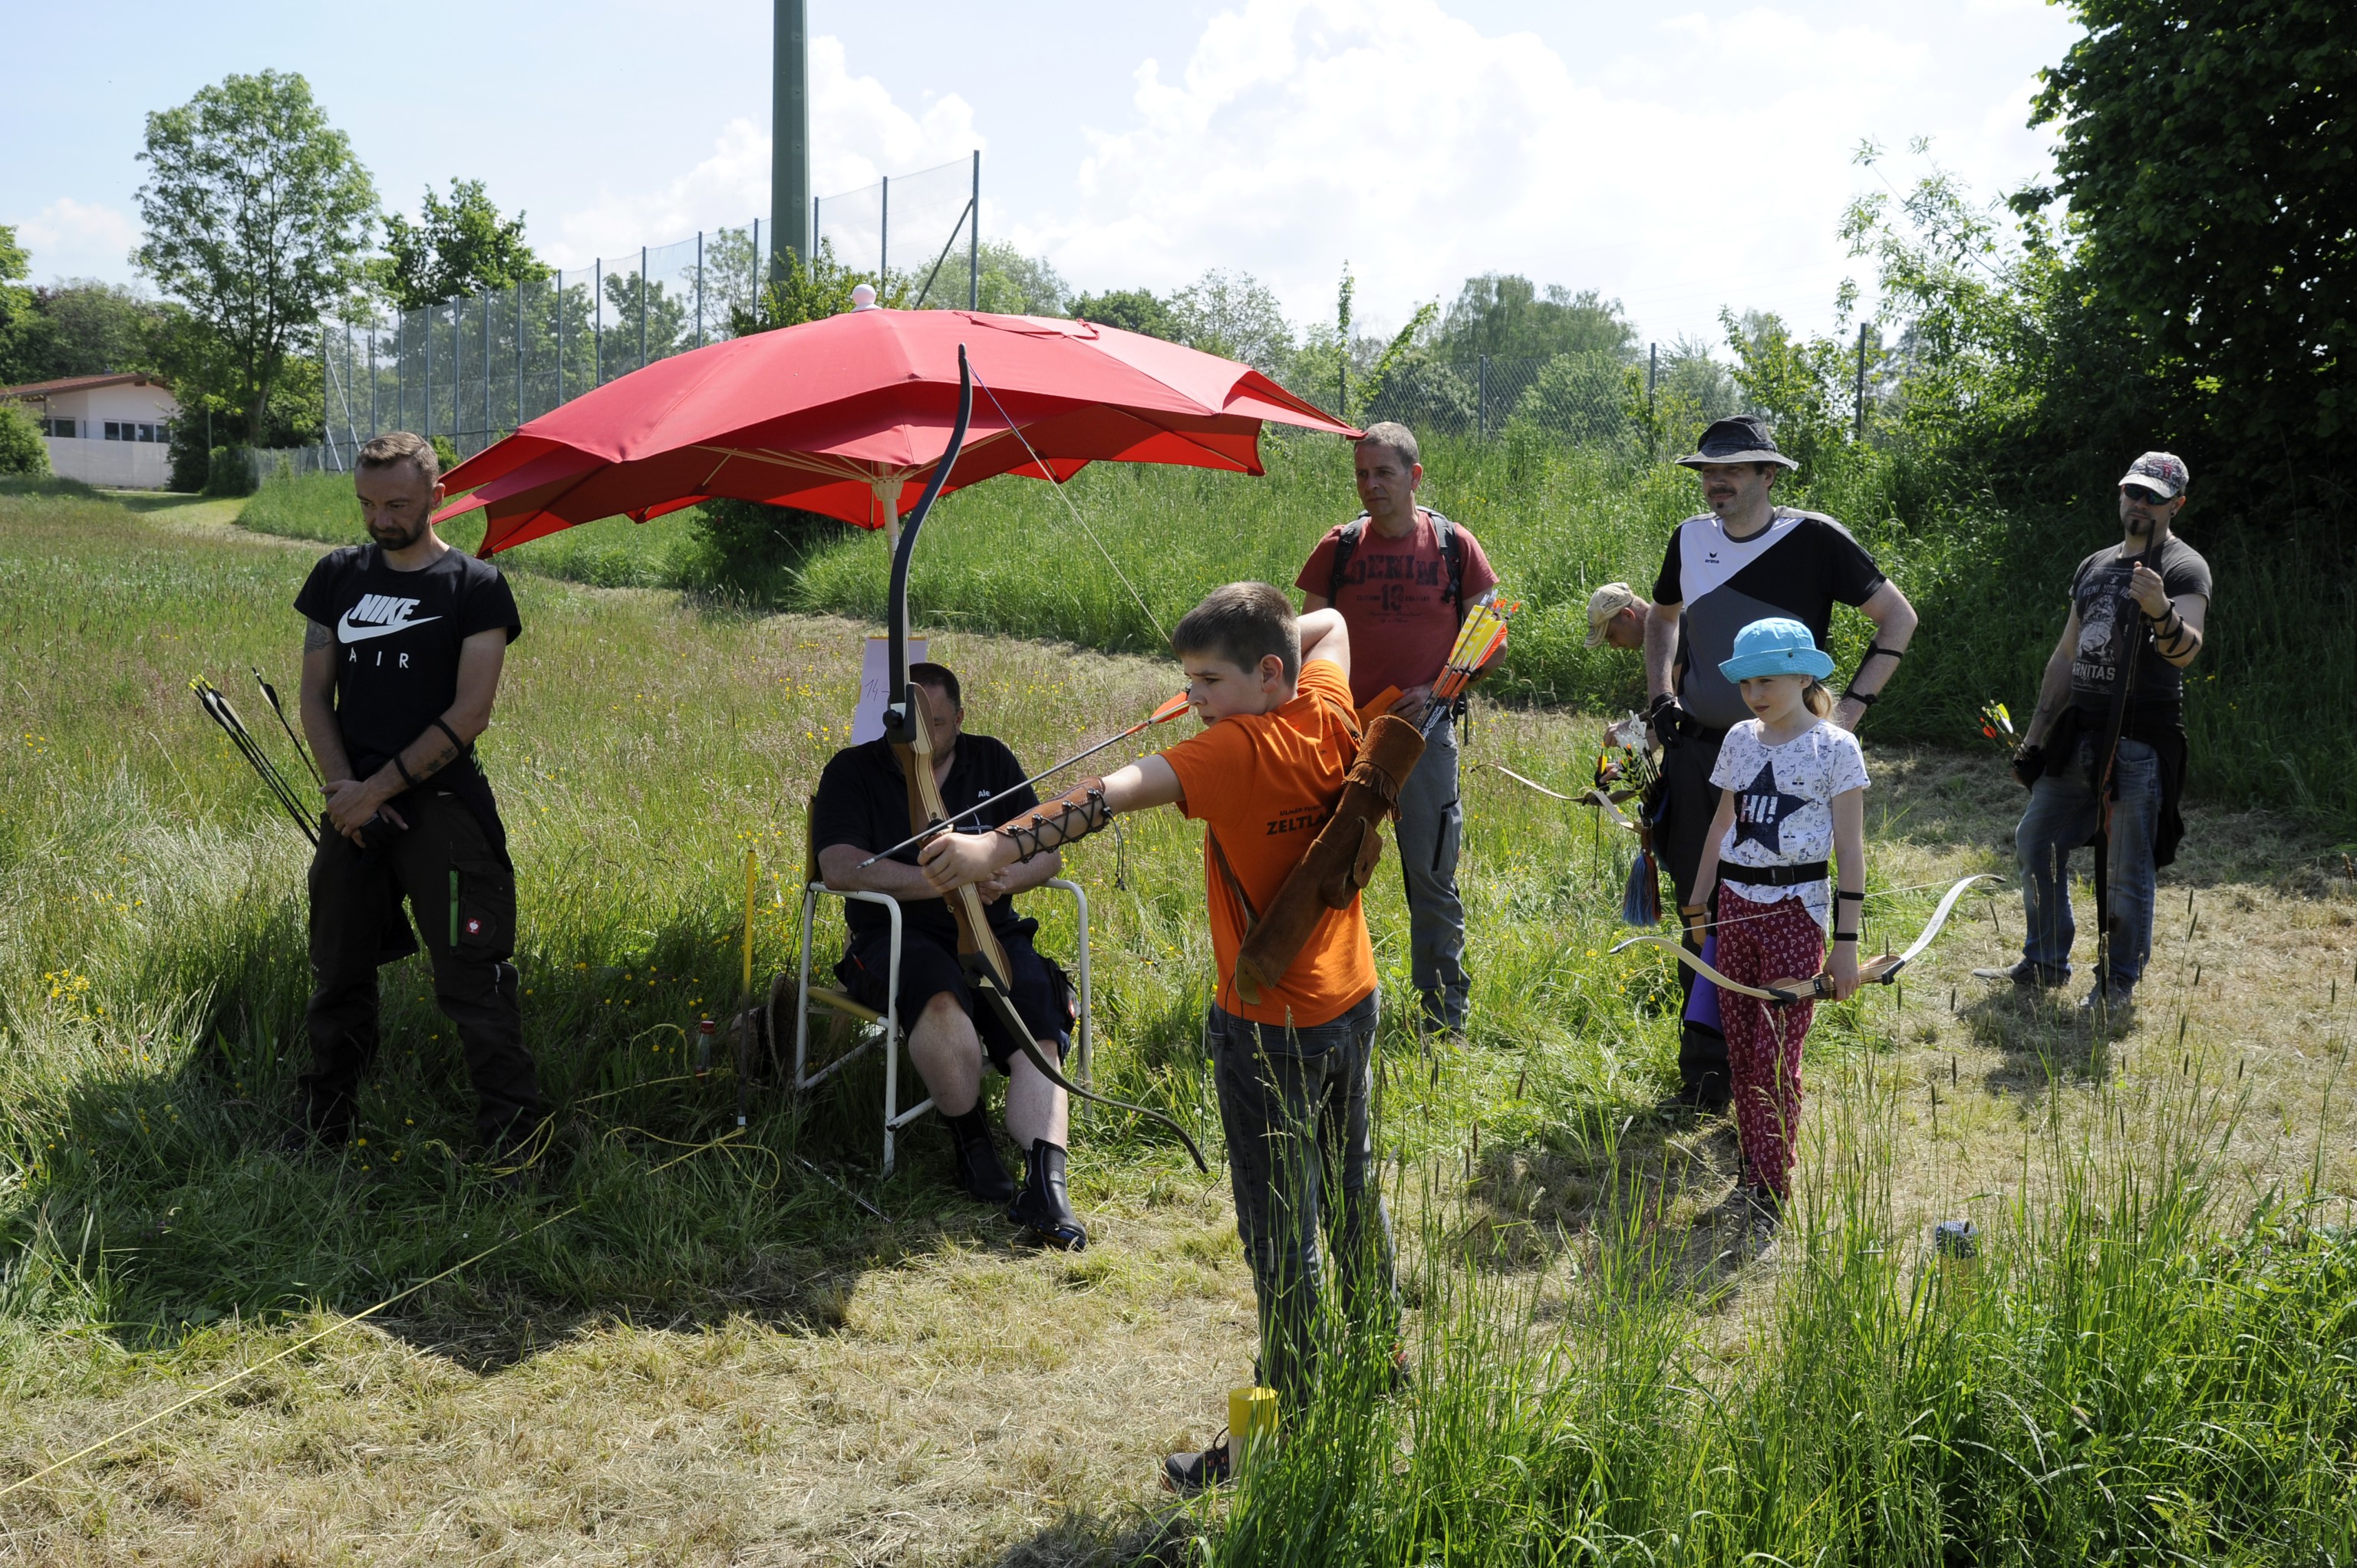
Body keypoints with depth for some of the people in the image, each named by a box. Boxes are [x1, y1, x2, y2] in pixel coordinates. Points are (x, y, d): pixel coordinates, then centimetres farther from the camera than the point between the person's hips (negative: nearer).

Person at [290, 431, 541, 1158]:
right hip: (353, 808, 5)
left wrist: (379, 787, -13)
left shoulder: (475, 586, -3)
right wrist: (342, 785, -6)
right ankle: (321, 1123, 31)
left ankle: (512, 1139, 1)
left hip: (442, 806, -5)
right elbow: (316, 694, 10)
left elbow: (469, 711, -10)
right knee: (337, 973, 15)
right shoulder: (338, 575, 10)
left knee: (473, 980, -6)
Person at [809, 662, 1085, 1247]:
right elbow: (839, 865, -13)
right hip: (896, 937, -3)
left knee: (1038, 1032, -25)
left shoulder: (992, 762, 13)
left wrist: (1002, 878, -15)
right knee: (941, 994, -37)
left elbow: (1047, 854, 10)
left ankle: (1047, 1185, -35)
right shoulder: (853, 772, 3)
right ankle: (970, 1140, -18)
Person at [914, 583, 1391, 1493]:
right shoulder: (1329, 711, -4)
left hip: (1271, 1030, -8)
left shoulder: (1240, 752, -25)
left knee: (1283, 1236, 2)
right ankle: (1380, 1353, 45)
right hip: (1351, 1003, 8)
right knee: (1352, 1191, 26)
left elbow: (1117, 793, -37)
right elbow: (1330, 622, 18)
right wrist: (1262, 635, 9)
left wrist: (1000, 847, -44)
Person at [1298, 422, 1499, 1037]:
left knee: (1433, 880, 5)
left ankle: (1443, 1024, 16)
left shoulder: (1454, 545, -1)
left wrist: (1437, 691, -10)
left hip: (1424, 731, -1)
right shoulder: (1338, 547, 3)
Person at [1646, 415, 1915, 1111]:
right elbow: (1662, 617, 27)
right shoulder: (1691, 538, 7)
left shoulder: (1812, 540, -6)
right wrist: (1661, 695, 14)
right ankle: (1703, 1070, 19)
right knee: (1698, 912, 8)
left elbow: (1898, 617, 2)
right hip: (1695, 749, 4)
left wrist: (1852, 707, -5)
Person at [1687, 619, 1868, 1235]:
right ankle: (1751, 1170, 20)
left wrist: (1846, 943, -9)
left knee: (1776, 1057, -7)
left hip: (1796, 911, -5)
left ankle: (1770, 1193, 0)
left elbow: (1851, 852, -7)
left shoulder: (1834, 748, -7)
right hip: (1736, 906, 5)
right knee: (1740, 1053, 7)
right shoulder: (1740, 740, 9)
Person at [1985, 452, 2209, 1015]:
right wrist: (2036, 730, 17)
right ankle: (2045, 964, 25)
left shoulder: (2184, 568, -7)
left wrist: (2161, 611, -46)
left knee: (2127, 872, -2)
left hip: (2141, 744, -8)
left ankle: (2120, 985, 10)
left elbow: (2187, 649, -25)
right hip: (2079, 736, 8)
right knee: (2036, 844, 12)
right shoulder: (2095, 566, 16)